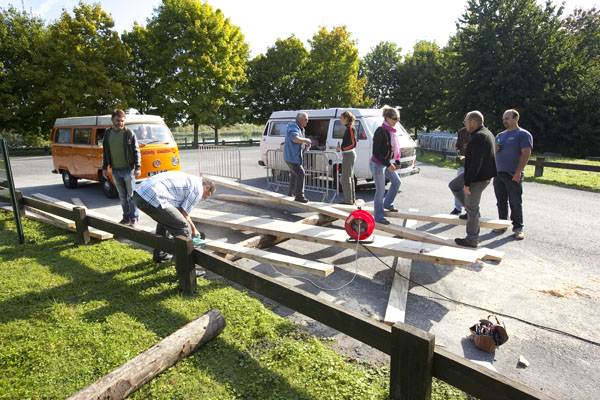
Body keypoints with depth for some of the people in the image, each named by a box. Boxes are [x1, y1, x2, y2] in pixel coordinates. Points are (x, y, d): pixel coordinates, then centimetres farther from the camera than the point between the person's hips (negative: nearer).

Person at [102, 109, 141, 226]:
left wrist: (138, 167, -12)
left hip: (128, 169, -4)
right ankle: (126, 218, 19)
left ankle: (134, 218, 7)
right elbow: (105, 152, 16)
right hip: (115, 170, 4)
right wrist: (104, 167, 11)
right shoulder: (108, 133, 9)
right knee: (122, 196, 11)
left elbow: (136, 151, -4)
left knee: (131, 196, 0)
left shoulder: (129, 133, -3)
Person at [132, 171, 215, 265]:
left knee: (165, 220, 33)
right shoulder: (198, 189, 2)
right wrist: (193, 229, 20)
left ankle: (159, 256, 42)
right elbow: (183, 214, 3)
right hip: (153, 198, -10)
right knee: (184, 228, -2)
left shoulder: (189, 179, 29)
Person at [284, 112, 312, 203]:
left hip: (294, 156, 11)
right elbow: (295, 139, -35)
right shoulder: (293, 127, -17)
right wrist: (306, 140, -22)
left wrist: (306, 144, 7)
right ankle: (299, 196, -14)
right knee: (300, 173, -15)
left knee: (294, 174, 21)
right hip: (292, 156, -11)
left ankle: (291, 193, 35)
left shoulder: (301, 128, 16)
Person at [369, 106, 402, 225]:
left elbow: (395, 148, 19)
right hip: (377, 164, -9)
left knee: (396, 182, 18)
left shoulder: (392, 131, 7)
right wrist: (388, 164, -24)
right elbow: (375, 152, -22)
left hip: (387, 163, 9)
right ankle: (379, 217, 8)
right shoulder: (380, 131, -19)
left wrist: (397, 162, 11)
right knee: (380, 191, -3)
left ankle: (387, 204, 36)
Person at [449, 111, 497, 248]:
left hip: (478, 178, -11)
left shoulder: (478, 137, -23)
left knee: (472, 209, 0)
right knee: (453, 185, 25)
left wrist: (467, 183, -25)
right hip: (481, 173, 11)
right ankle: (471, 210, 24)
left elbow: (475, 163, -28)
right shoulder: (486, 133, 10)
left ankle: (472, 240, 12)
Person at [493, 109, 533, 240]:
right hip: (498, 174, 6)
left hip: (513, 175, -6)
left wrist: (518, 172, -19)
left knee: (515, 203, -1)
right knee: (501, 202, 10)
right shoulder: (500, 135, 18)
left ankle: (518, 228, 7)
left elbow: (526, 154, -12)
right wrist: (494, 150, 0)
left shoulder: (523, 134, -3)